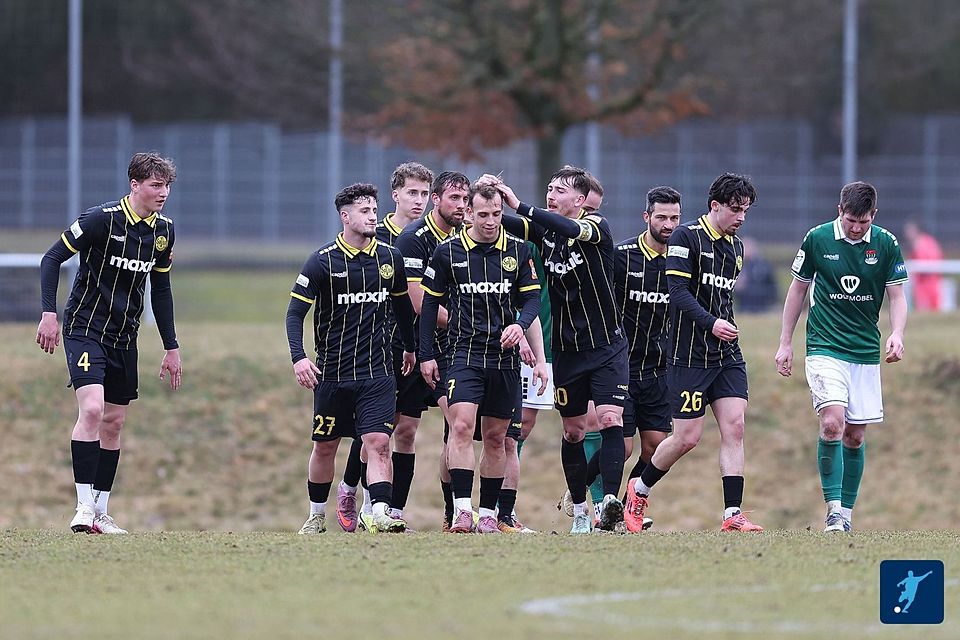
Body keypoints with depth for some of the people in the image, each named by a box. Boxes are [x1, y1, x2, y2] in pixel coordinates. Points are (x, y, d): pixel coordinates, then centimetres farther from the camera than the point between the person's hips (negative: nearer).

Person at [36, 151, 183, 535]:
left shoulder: (164, 230, 4)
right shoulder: (102, 219, -16)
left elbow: (160, 289, 15)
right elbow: (52, 258, -11)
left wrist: (171, 347, 15)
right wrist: (49, 313, -20)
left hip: (124, 337, 7)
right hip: (86, 327, -7)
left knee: (114, 423, 8)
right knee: (92, 408, -21)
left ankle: (100, 512, 14)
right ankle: (84, 506, -19)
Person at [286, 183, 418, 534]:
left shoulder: (390, 257, 4)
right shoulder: (322, 261, -7)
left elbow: (403, 305, 20)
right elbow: (295, 312, -7)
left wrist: (410, 347, 27)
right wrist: (298, 358, -19)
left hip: (377, 372, 1)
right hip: (332, 372, -1)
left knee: (378, 442, -13)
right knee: (324, 447, 9)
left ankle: (380, 514, -20)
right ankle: (316, 516, 25)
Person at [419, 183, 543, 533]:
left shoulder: (518, 250, 5)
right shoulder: (447, 251, 1)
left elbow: (532, 297, 9)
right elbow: (430, 303, 7)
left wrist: (520, 323, -13)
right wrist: (427, 355, 4)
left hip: (505, 356, 2)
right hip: (465, 354, -2)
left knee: (495, 438, 7)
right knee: (461, 426, -18)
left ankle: (488, 513, 15)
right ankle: (462, 511, -20)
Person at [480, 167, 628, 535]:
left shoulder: (596, 227, -11)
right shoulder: (544, 230, 3)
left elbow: (571, 229, -32)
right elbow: (507, 225, -4)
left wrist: (520, 206, -37)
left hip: (607, 347, -4)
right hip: (567, 349, 4)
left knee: (610, 420, -16)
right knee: (573, 431, 7)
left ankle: (610, 501, -21)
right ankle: (579, 513, 15)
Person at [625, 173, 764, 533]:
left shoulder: (735, 247, 14)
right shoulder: (686, 237, -9)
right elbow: (678, 290, -17)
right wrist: (710, 323, -27)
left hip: (727, 354, 7)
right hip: (689, 354, -7)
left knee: (734, 428, -6)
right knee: (687, 438, -4)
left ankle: (732, 514, -8)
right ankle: (640, 489, 20)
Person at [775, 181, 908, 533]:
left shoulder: (886, 244, -2)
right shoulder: (817, 239, -4)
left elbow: (897, 296, 2)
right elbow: (798, 289, 7)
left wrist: (897, 335, -17)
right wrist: (785, 343, 6)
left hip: (866, 352, 2)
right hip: (824, 346, -2)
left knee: (855, 436, 5)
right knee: (832, 422, -20)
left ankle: (846, 513, 16)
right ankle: (834, 508, -17)